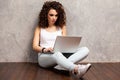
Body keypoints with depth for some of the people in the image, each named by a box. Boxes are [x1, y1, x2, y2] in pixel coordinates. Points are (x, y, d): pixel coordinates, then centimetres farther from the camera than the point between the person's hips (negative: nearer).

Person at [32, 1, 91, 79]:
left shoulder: (62, 27, 15)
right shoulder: (39, 28, 10)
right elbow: (35, 46, 1)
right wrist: (44, 49, -22)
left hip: (60, 55, 3)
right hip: (44, 57, -3)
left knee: (85, 50, -21)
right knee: (57, 54, -41)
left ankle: (60, 66, -43)